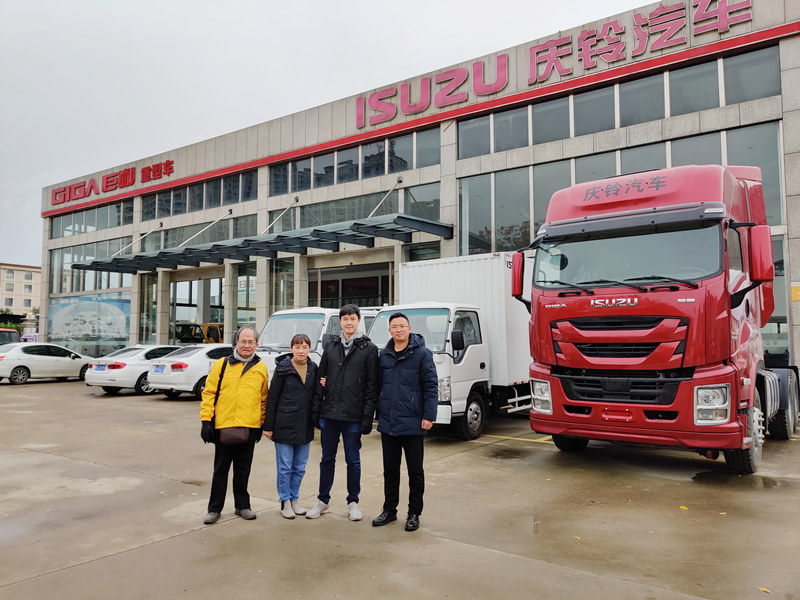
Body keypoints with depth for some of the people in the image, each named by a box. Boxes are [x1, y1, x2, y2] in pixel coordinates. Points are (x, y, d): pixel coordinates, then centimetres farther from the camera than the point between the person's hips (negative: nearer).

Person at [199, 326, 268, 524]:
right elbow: (209, 393, 1)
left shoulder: (260, 368, 7)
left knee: (243, 469, 12)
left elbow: (263, 399, 13)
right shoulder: (222, 365, 2)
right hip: (223, 426, -1)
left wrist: (262, 424, 12)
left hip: (249, 427, 1)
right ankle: (215, 508, 20)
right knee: (220, 469, 8)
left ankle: (242, 506, 25)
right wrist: (206, 420, -6)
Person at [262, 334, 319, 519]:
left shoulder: (313, 368, 6)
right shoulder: (283, 368, -6)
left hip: (305, 426, 4)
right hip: (285, 425, -4)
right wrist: (268, 426, -6)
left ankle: (294, 499, 26)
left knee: (299, 467, 12)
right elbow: (272, 398, -5)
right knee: (285, 466, 4)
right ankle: (285, 502, 16)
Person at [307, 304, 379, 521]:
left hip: (353, 416, -3)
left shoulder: (369, 348, -2)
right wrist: (316, 410, 5)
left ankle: (353, 502, 23)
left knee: (353, 460, 8)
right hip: (328, 414, 3)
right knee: (327, 459, 13)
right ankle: (323, 501, 27)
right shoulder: (331, 346, 9)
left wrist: (368, 417, -9)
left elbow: (372, 385, -5)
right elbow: (321, 379, 11)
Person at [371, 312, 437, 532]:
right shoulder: (383, 355, 9)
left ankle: (414, 513, 19)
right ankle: (389, 510, 27)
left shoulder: (422, 354, -6)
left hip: (412, 423, -4)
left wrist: (429, 416, -12)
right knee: (390, 469, 14)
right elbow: (378, 386, 16)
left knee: (415, 470, 6)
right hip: (388, 423, 4)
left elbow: (431, 386, -8)